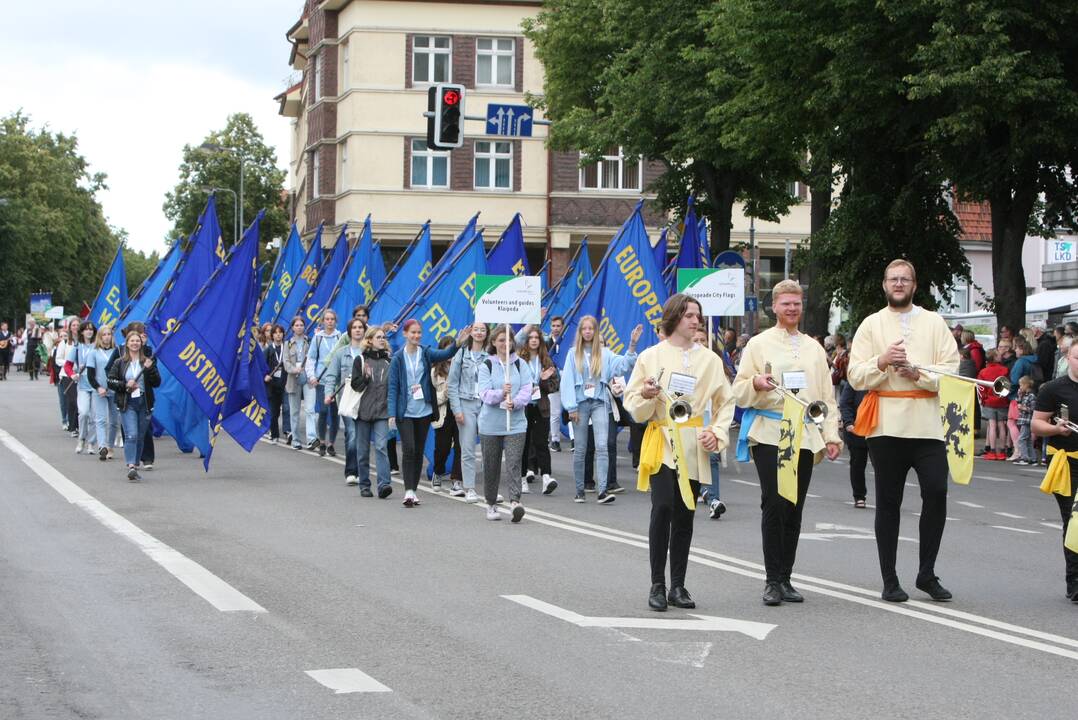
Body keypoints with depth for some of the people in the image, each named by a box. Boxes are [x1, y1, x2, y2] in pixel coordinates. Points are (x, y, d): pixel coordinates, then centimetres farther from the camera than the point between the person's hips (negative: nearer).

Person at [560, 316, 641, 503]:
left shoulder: (604, 353, 7)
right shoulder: (573, 354, 5)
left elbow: (623, 365, -6)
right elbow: (567, 381, 2)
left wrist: (632, 344, -16)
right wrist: (571, 407, -5)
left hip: (600, 402, 0)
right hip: (580, 403, 0)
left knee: (601, 446, -13)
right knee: (580, 449, 6)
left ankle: (602, 490, -19)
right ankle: (579, 491, 14)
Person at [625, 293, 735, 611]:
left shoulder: (710, 359, 10)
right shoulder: (651, 356, 3)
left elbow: (725, 401, 14)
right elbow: (633, 405, 5)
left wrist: (717, 433, -1)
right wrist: (646, 396, -17)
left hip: (694, 447, 3)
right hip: (662, 443, -3)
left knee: (685, 514, 4)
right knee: (663, 507, -16)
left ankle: (678, 586, 12)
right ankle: (657, 585, -9)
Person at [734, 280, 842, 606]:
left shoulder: (814, 348, 18)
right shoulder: (759, 344, 5)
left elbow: (826, 395, 18)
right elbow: (739, 391, 2)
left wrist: (832, 435, 8)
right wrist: (756, 384, -20)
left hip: (804, 435, 4)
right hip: (768, 433, -4)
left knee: (794, 509, 4)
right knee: (774, 505, -11)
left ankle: (785, 579, 10)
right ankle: (773, 581, -6)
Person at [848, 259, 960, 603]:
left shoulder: (934, 323, 9)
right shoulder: (871, 325, 8)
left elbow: (951, 370, 1)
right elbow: (856, 377, 1)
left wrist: (918, 373, -13)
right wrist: (882, 361, -15)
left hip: (926, 423, 0)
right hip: (886, 425, 0)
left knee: (937, 492, -8)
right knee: (888, 501, 4)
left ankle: (927, 573, 6)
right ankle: (889, 580, 10)